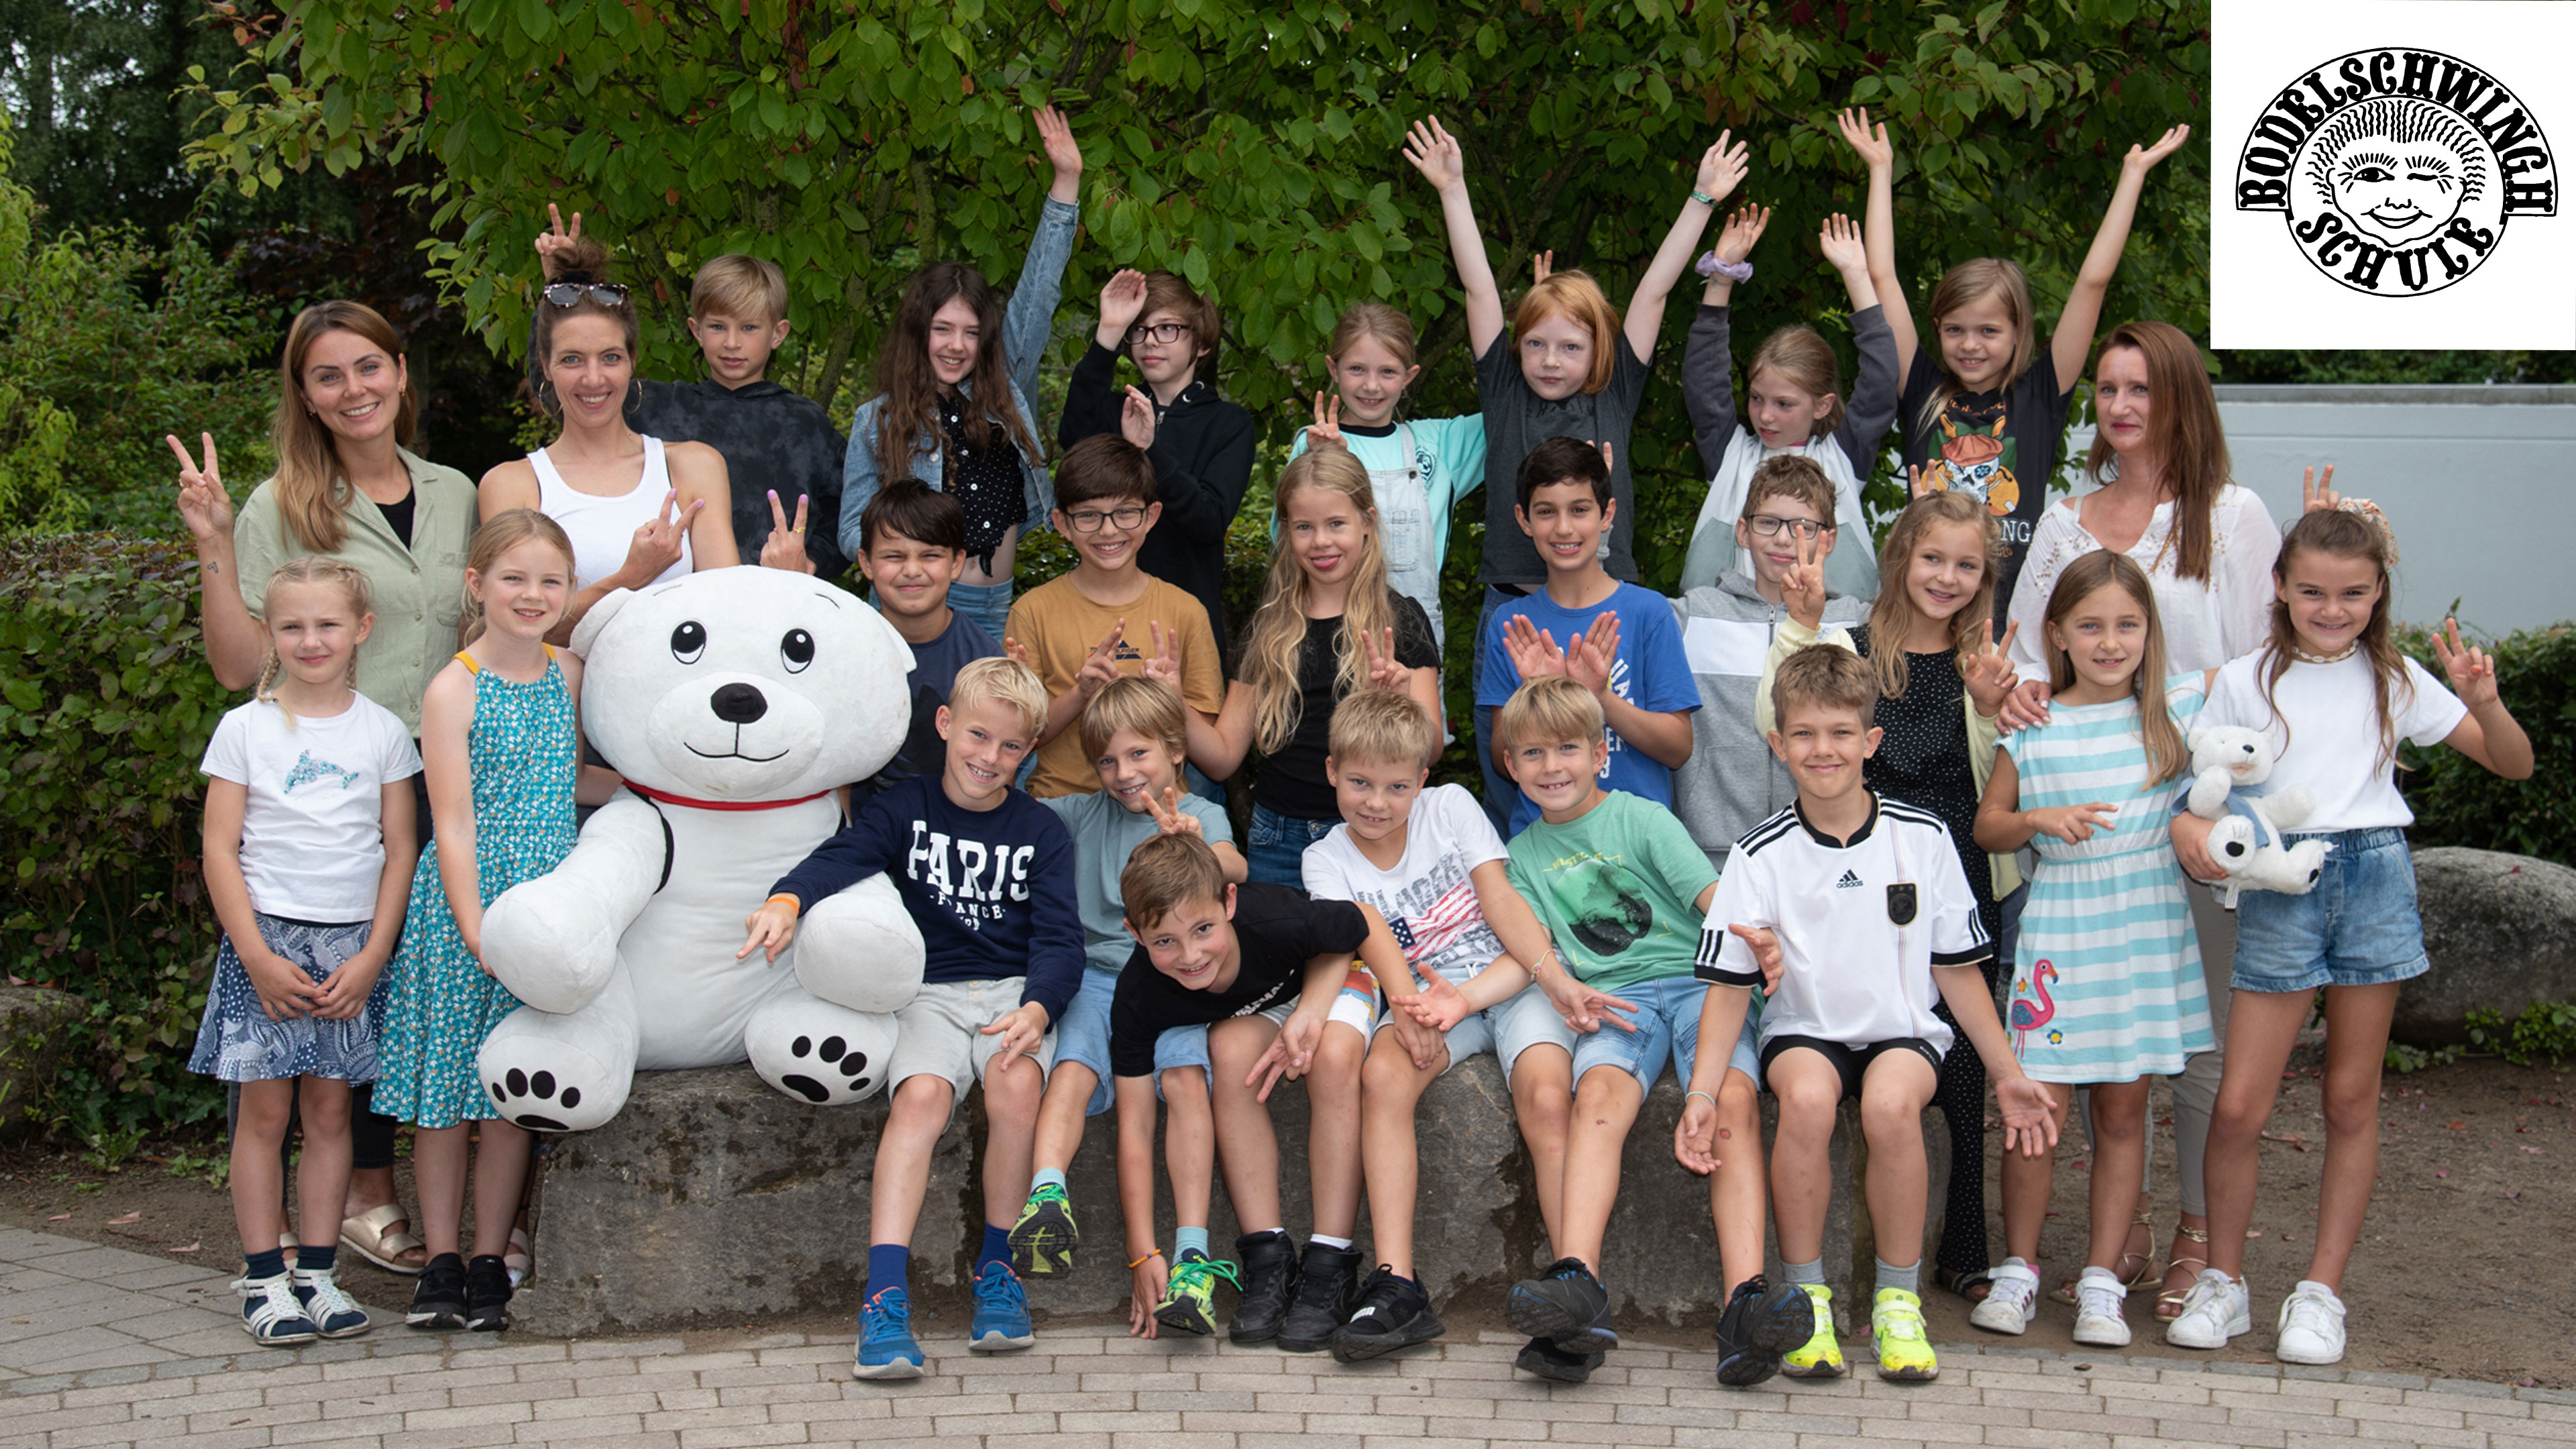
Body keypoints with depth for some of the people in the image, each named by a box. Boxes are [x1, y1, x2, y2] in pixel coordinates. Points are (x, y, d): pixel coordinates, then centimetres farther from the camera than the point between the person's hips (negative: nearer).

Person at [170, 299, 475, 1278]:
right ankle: (365, 1194, 10)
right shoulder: (282, 509, 1)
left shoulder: (457, 497, 13)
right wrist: (215, 548, -12)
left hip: (439, 781, 3)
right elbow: (242, 666, -5)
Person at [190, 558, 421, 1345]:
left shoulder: (383, 732, 4)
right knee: (265, 1110, -1)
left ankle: (318, 1272, 11)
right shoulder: (244, 728, 0)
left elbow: (399, 850, 4)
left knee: (329, 1109, 5)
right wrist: (260, 958, -9)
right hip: (267, 939, -1)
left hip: (353, 946, 1)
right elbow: (220, 851, -2)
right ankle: (265, 1279, 5)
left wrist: (372, 956, -5)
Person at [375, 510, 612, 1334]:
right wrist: (476, 928, -18)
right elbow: (454, 825, -11)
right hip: (466, 902, -4)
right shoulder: (455, 689, -7)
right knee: (444, 1097, 2)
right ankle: (441, 1264, 12)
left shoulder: (567, 676, 8)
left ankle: (490, 1265, 15)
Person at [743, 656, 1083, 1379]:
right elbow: (842, 857, -12)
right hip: (929, 991, -1)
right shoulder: (904, 810, 8)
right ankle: (886, 1295, -36)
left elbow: (1059, 939, 3)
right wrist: (787, 899, -36)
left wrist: (1037, 1009, -19)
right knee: (922, 1096, -30)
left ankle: (996, 1267, -13)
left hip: (1017, 988, 1)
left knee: (1016, 1087, -31)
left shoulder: (1042, 831, 12)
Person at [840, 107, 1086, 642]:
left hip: (996, 615, 3)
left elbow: (1037, 295, 9)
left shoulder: (1005, 394, 10)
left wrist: (1067, 181, 6)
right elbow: (853, 532, 7)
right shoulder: (879, 420, 5)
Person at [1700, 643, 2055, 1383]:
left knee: (1890, 1102, -34)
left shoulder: (1922, 838, 1)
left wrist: (2009, 1075, 9)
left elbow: (1957, 967, 9)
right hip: (1804, 1032, 0)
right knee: (1808, 1097, -35)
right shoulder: (1762, 855, -1)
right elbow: (1729, 986, -1)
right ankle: (1806, 1297, -17)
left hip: (1905, 1032, 0)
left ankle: (1898, 1302, -16)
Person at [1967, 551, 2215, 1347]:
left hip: (2148, 931, 1)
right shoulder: (2033, 728, 1)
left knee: (2123, 1109, 5)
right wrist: (2042, 820, -11)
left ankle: (2102, 1279, 13)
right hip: (2059, 929, -1)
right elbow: (1987, 826, 7)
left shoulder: (2183, 706, 3)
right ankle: (2018, 1268, 12)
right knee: (2039, 1107, -4)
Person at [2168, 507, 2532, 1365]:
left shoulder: (2395, 682, 9)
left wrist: (2483, 702, -10)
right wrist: (2187, 826, -17)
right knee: (2239, 1105, -6)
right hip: (2278, 886, -1)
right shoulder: (2244, 682, 7)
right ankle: (2223, 1283, 12)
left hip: (2375, 880, 1)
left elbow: (2514, 765, 9)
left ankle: (2322, 1292, 15)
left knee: (2352, 1100, 6)